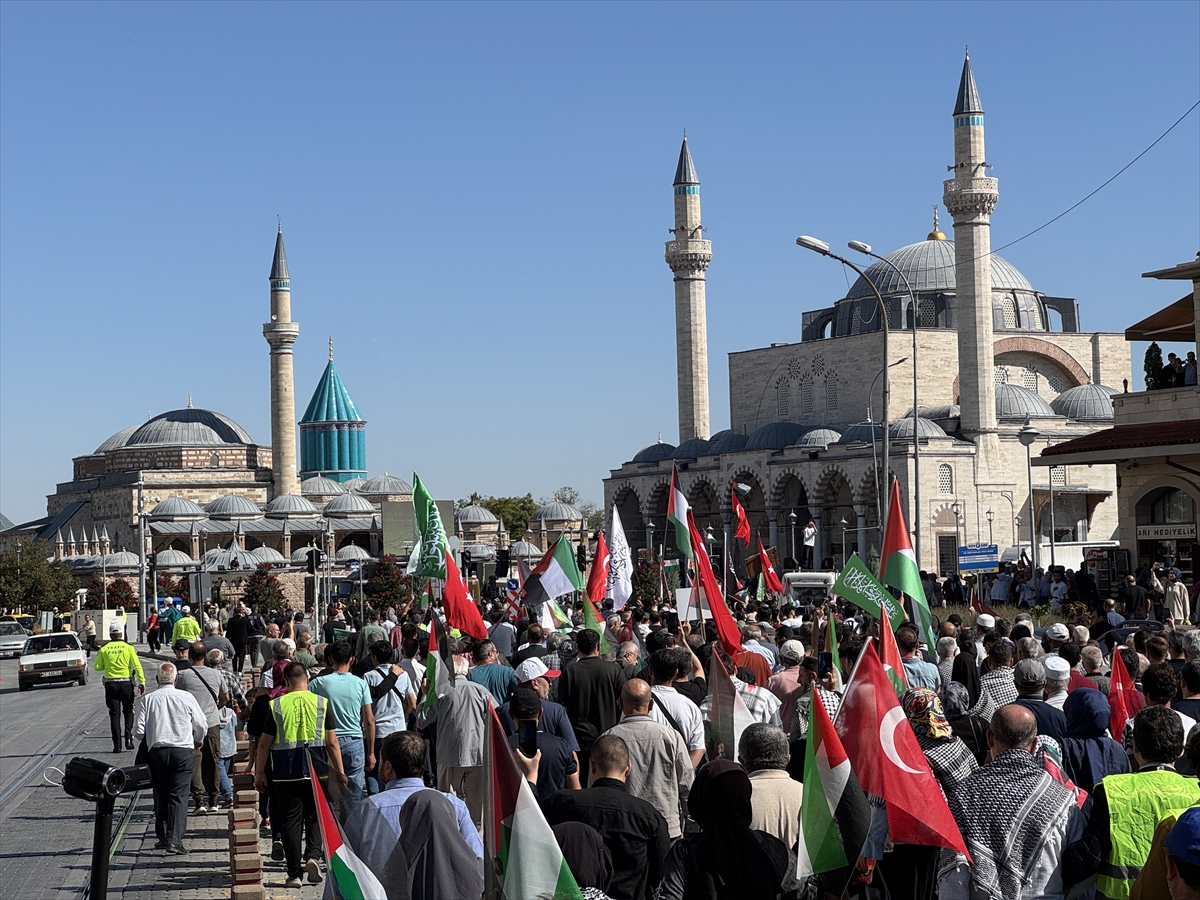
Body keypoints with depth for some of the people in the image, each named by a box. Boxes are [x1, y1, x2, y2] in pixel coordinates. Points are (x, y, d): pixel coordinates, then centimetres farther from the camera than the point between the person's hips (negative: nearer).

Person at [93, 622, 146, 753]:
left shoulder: (104, 649, 0)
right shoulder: (128, 647, -2)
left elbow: (97, 667, 4)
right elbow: (137, 665, -7)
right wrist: (142, 682, -6)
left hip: (111, 684, 0)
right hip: (126, 683, 0)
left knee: (114, 714, 4)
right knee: (128, 711, 16)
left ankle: (117, 745, 1)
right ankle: (128, 739, 2)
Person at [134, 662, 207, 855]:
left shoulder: (148, 699, 0)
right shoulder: (186, 698, 0)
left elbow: (138, 731, -1)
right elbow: (202, 727, 6)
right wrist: (197, 741, 27)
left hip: (157, 751, 1)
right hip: (183, 751, -1)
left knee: (160, 796, 12)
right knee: (179, 796, -3)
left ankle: (162, 838, 15)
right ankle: (174, 839, -12)